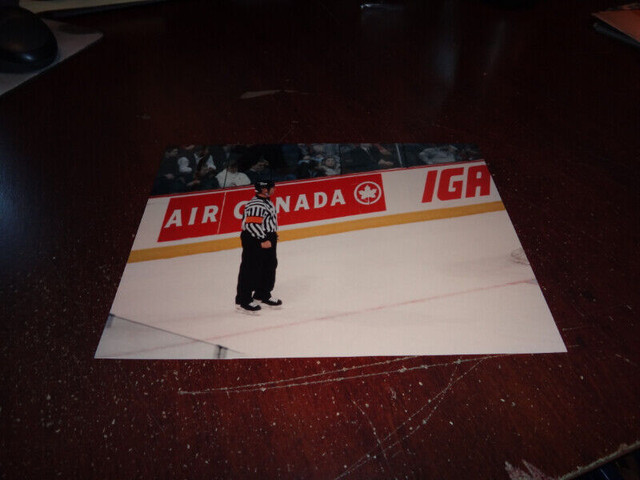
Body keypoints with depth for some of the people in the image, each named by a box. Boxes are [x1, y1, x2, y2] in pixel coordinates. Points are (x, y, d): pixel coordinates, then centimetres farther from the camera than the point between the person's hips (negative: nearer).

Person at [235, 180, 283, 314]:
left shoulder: (266, 201, 14)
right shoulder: (255, 205, -20)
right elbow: (252, 224, -27)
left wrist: (272, 237, 25)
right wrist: (263, 240, -25)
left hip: (267, 240, 11)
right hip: (254, 242, -11)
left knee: (269, 268, 16)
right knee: (251, 270, -5)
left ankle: (262, 295, 31)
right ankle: (243, 301, 3)